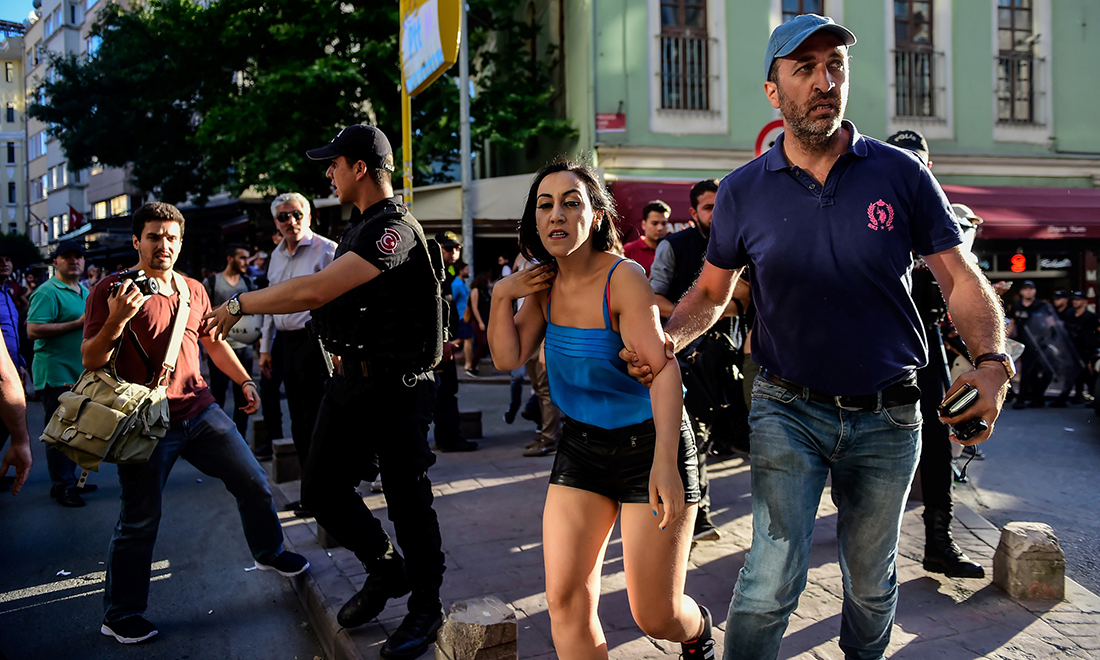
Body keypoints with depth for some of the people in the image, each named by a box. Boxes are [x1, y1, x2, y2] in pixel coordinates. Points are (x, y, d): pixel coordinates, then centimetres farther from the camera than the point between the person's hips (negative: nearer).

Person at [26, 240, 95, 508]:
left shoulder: (85, 292, 16)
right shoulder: (47, 292, -12)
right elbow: (33, 330, -23)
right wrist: (78, 324, -22)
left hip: (81, 373, 9)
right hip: (56, 373, -9)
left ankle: (69, 479, 25)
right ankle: (61, 486, 6)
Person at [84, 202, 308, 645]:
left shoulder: (193, 289, 10)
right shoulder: (113, 290, -6)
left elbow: (214, 342, 23)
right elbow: (91, 361, -9)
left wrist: (244, 380, 15)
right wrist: (116, 320, -26)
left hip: (199, 410, 6)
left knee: (253, 481, 10)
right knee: (140, 520, 0)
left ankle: (269, 552, 35)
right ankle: (120, 615, 18)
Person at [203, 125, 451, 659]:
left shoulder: (394, 229, -19)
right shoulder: (358, 227, 14)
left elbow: (314, 291, -25)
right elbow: (322, 294, 22)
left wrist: (239, 304, -14)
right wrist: (242, 308, 18)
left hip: (395, 388, -9)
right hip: (350, 379, 9)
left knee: (408, 501, 2)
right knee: (321, 489, 12)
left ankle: (425, 609, 22)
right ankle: (384, 569, 34)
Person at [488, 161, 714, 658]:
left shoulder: (623, 277, -20)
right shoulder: (546, 281, 0)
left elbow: (663, 367, -28)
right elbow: (509, 358, 3)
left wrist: (666, 460, -39)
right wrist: (502, 297, -12)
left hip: (647, 444, -5)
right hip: (581, 445, 6)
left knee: (654, 616, 2)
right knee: (565, 600, -3)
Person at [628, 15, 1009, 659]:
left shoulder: (901, 173, -4)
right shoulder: (743, 190, -3)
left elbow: (961, 279, -3)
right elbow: (712, 291, 8)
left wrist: (991, 361, -20)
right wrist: (668, 337, -12)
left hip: (887, 417, 2)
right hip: (790, 409, -1)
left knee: (872, 582, 18)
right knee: (773, 577, -10)